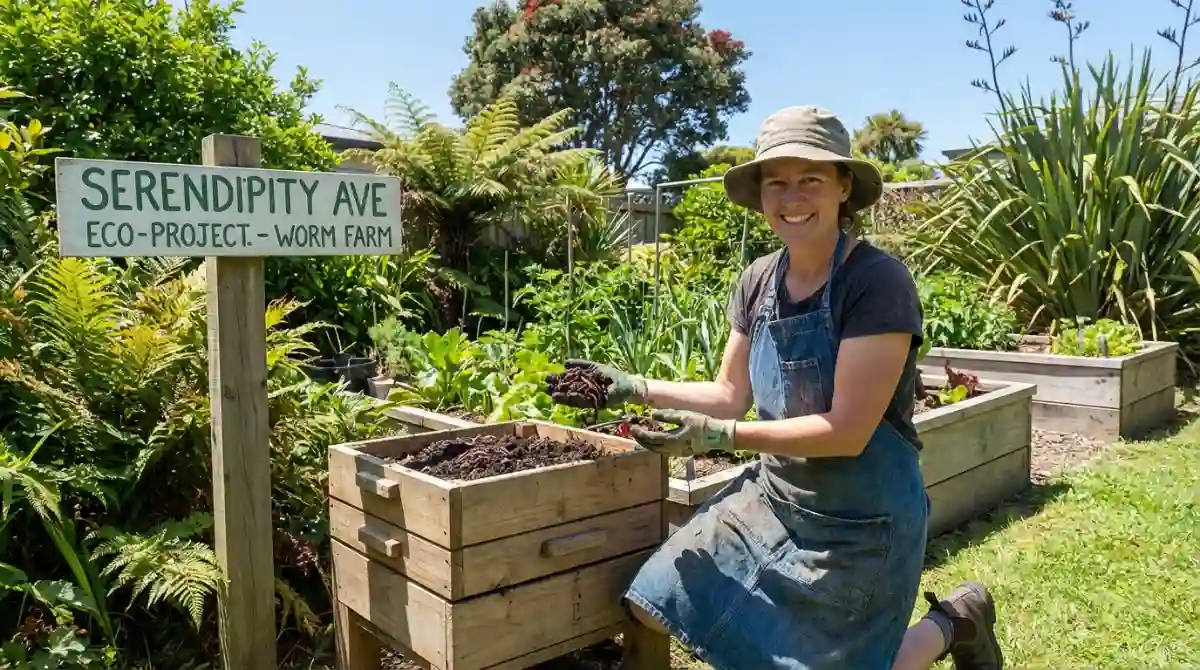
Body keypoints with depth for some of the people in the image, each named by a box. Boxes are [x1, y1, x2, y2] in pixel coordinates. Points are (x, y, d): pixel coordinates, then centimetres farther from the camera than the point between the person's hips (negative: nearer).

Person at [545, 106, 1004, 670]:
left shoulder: (878, 282, -22)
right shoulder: (758, 282, -2)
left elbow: (846, 431, -25)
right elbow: (731, 396, 5)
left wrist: (719, 436, -29)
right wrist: (634, 388, -5)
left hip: (860, 520, -6)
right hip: (774, 496, 6)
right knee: (656, 607, 2)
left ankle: (949, 624, 33)